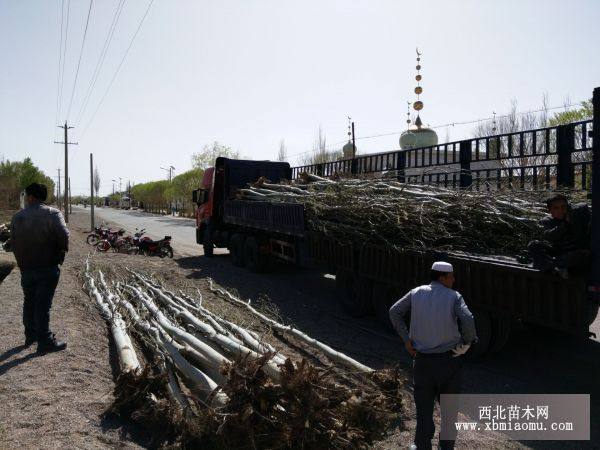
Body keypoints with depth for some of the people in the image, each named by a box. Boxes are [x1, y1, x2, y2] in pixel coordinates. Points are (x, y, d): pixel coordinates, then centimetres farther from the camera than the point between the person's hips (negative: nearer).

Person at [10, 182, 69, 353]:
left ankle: (30, 334, 32)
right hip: (47, 267, -4)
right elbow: (63, 235, -25)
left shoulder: (17, 217, 4)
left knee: (29, 301, 19)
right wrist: (62, 250, -6)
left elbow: (13, 242, 5)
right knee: (43, 304, -2)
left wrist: (21, 260, 14)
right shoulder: (52, 213, -11)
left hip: (26, 267, 4)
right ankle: (45, 341, 3)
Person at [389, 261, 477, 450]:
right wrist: (467, 341, -7)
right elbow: (467, 320, -25)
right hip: (450, 360, -1)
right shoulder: (454, 296, -10)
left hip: (422, 360, 2)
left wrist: (406, 339, 3)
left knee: (424, 406, 13)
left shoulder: (417, 293, 0)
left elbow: (394, 312, -1)